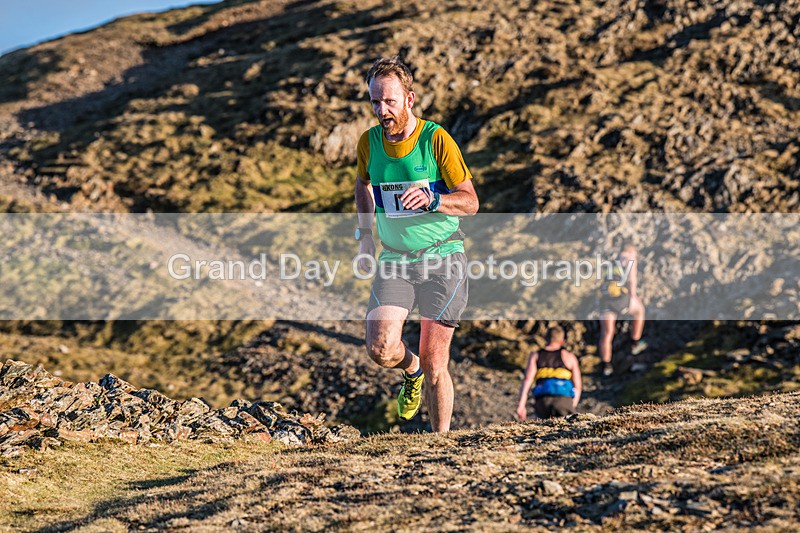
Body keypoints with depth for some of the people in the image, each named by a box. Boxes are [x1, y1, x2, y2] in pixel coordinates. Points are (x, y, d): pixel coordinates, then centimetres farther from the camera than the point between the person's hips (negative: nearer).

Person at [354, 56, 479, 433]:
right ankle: (411, 370, 19)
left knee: (434, 364, -1)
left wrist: (431, 200, -26)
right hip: (394, 260, 3)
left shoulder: (436, 139, -11)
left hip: (442, 259, -3)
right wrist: (365, 236, 13)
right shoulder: (369, 142, 1)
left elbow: (470, 202, -8)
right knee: (381, 349, -17)